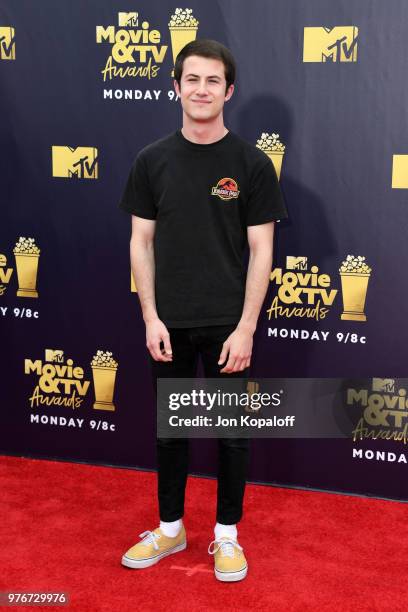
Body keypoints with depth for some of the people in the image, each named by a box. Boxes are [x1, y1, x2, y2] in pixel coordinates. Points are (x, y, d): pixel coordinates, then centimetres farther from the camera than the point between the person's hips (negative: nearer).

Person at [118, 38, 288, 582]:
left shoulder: (252, 164, -5)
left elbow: (260, 250, -6)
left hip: (227, 325, -2)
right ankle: (170, 528, 31)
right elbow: (141, 242, 2)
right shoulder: (153, 160, 2)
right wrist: (151, 319, -5)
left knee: (231, 430, 9)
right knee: (170, 427, 13)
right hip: (169, 323, 2)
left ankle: (227, 534, 26)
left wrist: (246, 328, -12)